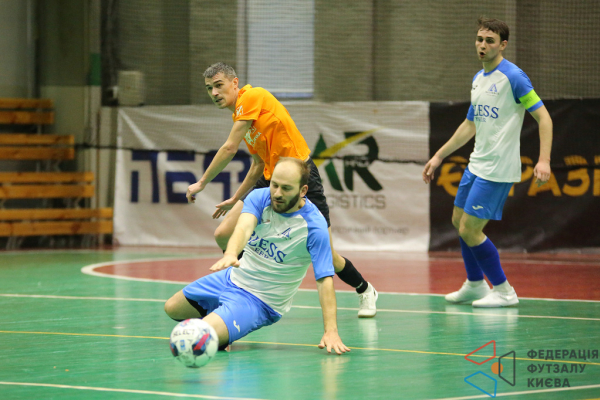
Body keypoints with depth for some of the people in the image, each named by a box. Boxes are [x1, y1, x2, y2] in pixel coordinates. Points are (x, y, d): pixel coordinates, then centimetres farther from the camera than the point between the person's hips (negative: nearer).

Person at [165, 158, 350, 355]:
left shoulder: (314, 226, -24)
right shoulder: (259, 197, -12)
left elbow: (324, 279, -26)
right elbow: (244, 227, -31)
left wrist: (331, 331, -35)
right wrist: (230, 254, -55)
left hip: (260, 301, -6)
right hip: (233, 278, 6)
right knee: (172, 309, 16)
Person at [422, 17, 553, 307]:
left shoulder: (513, 77, -14)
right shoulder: (478, 79, 12)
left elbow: (543, 116, -15)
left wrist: (544, 160, -25)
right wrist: (438, 157, 25)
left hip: (497, 171, -9)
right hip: (476, 164, 9)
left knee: (470, 230, -9)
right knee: (459, 221, 18)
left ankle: (503, 291, 3)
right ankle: (475, 285, 33)